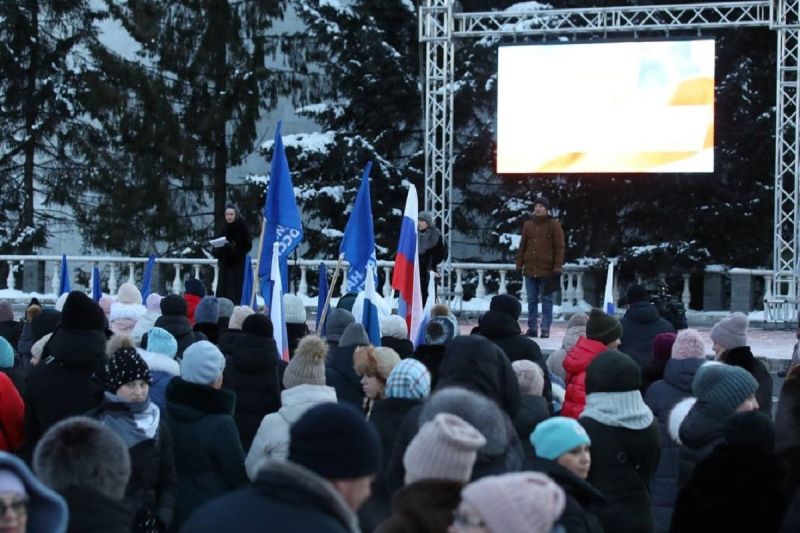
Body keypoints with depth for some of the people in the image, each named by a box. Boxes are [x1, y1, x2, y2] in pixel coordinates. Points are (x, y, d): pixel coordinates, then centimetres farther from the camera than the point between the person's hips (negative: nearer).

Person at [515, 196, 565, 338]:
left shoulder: (554, 225, -2)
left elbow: (559, 247, -4)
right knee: (532, 300, 7)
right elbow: (522, 246, 13)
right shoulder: (528, 224, 9)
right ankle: (532, 328, 12)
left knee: (546, 300, 1)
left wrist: (558, 267, -10)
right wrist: (519, 265, 8)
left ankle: (545, 329, 4)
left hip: (547, 270, -4)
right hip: (530, 269, 4)